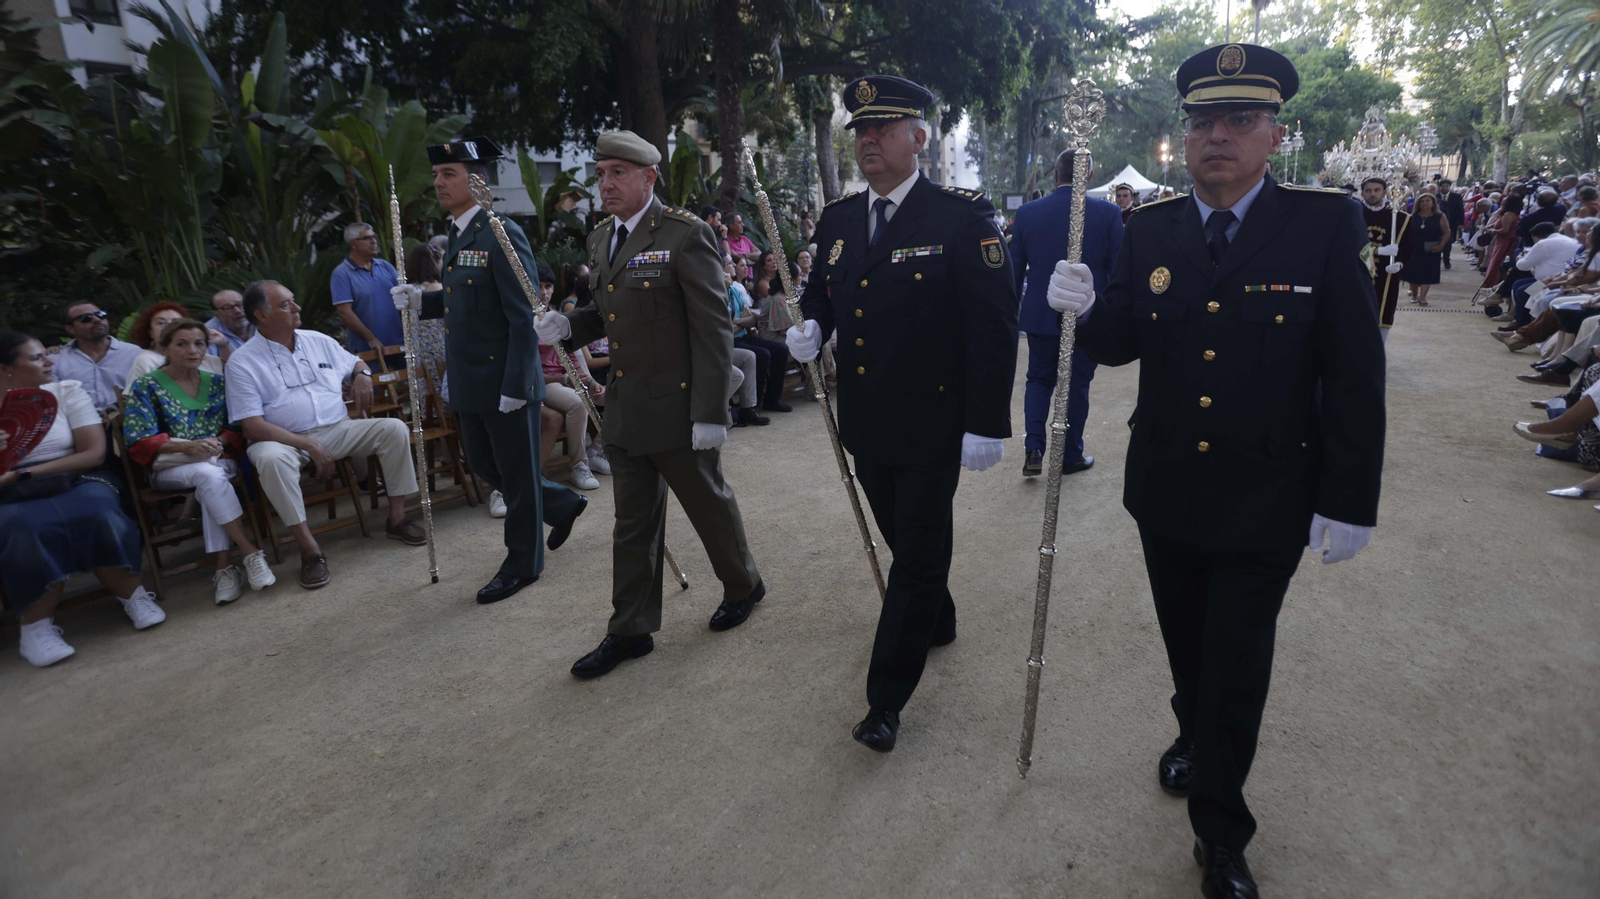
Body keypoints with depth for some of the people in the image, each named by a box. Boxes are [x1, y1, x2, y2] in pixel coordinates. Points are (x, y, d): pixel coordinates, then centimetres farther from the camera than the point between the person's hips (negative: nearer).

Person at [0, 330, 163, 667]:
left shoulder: (67, 391, 5)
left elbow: (94, 453, -2)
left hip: (74, 480, 1)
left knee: (98, 514, -33)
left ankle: (132, 595, -16)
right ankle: (36, 626, -22)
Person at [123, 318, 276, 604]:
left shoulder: (218, 382, 13)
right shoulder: (145, 386, 4)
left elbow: (237, 428, 11)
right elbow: (139, 441, -5)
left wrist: (220, 442, -12)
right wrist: (187, 446, -21)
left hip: (221, 460, 2)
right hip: (169, 468, -2)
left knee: (209, 487, -34)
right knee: (209, 475, -36)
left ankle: (224, 567, -35)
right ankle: (250, 553, -39)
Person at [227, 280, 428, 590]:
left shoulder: (318, 341, 11)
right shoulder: (242, 362, -4)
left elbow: (356, 364, 28)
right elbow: (253, 426, -12)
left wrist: (362, 374, 0)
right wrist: (310, 445, -21)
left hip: (338, 430, 4)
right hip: (286, 440, -4)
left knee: (394, 428, -17)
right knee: (271, 458, -38)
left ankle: (396, 518, -8)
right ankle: (309, 549, -30)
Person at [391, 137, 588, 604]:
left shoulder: (501, 234, -15)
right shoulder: (458, 234, 12)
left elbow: (523, 314, -19)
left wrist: (515, 385, -22)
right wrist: (421, 300, 3)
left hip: (505, 380, -9)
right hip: (470, 382, 9)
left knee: (517, 473, 6)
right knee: (484, 464, 19)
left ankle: (523, 562, 22)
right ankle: (562, 503, 38)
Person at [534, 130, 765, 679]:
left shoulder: (685, 235, -13)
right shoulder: (601, 238, 11)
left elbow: (713, 329, -16)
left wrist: (710, 412, -20)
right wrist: (568, 325, 1)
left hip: (676, 407, -7)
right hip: (623, 408, 7)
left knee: (709, 504, 12)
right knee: (633, 524, 13)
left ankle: (742, 587, 38)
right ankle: (630, 631, 25)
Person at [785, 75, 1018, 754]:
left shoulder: (963, 217, -11)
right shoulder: (837, 220, 7)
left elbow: (994, 324, -13)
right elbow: (821, 291, 21)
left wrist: (987, 423, -16)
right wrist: (810, 327, -3)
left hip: (932, 424, -6)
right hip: (865, 420, 6)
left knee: (918, 556, 3)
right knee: (903, 540, 21)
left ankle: (886, 700, 14)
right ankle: (937, 620, 48)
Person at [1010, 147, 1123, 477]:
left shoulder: (1027, 212, -4)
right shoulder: (1108, 213, -8)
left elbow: (1015, 269, 3)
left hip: (1041, 314, 1)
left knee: (1039, 380, 17)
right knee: (1077, 385, 11)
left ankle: (1034, 449, 2)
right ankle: (1071, 457, 20)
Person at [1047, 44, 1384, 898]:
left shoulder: (1327, 223, -9)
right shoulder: (1149, 230, 0)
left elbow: (1355, 375, -9)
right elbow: (1121, 345, 0)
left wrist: (1350, 501, -9)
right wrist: (1088, 309, -23)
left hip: (1265, 501, -3)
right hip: (1165, 490, 3)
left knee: (1236, 667, 7)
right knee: (1186, 644, 21)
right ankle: (1195, 736, 51)